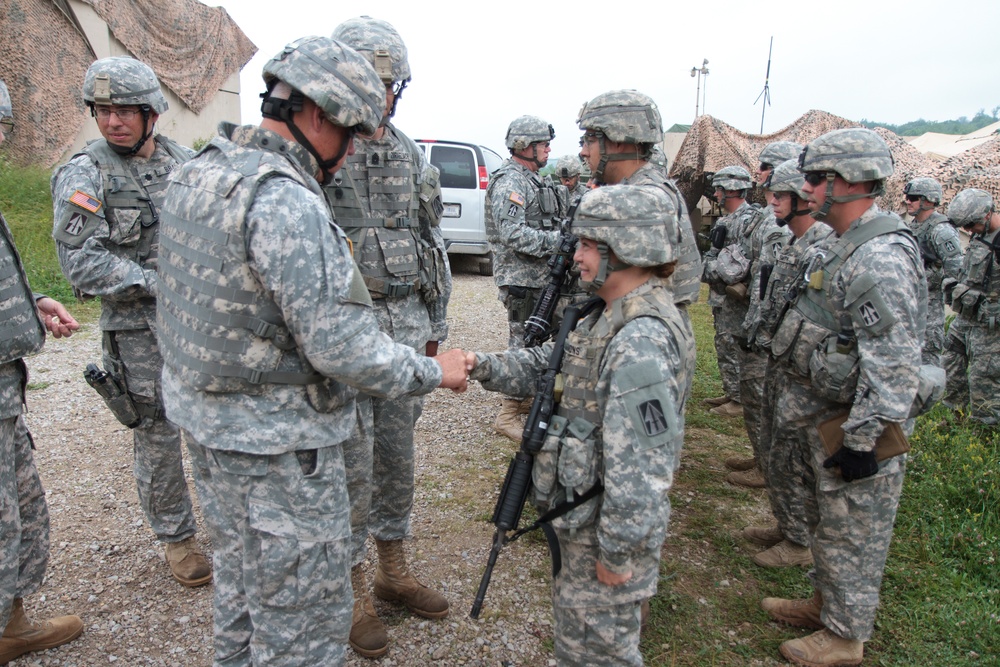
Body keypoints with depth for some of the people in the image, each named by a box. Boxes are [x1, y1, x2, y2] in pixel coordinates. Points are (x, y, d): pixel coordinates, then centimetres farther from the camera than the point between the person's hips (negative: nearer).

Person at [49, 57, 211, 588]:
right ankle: (176, 538, 24)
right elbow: (81, 262, -16)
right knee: (159, 437, 5)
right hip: (141, 330, -4)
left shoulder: (183, 160, 6)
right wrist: (161, 284, -21)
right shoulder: (83, 176, -9)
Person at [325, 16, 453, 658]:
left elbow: (433, 242, 15)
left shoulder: (413, 155, 11)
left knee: (398, 455, 15)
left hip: (406, 325, 6)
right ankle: (354, 589, 24)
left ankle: (394, 569, 34)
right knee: (351, 465, 5)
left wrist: (435, 325, 14)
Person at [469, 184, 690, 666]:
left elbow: (639, 463, -28)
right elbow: (549, 365, 11)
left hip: (609, 523, -9)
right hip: (584, 512, 9)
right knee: (575, 623, 28)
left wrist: (618, 552, -21)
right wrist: (484, 367, -4)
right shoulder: (610, 316, 4)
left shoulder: (641, 340, -29)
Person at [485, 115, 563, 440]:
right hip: (520, 278, -10)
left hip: (539, 277, 10)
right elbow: (514, 234, -26)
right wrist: (560, 240, -23)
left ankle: (522, 397, 32)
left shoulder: (534, 179, 17)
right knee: (524, 344, -6)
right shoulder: (509, 182, -15)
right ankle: (508, 415, 2)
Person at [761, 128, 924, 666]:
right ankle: (824, 602, 43)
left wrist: (862, 441, -25)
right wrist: (802, 409, 22)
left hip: (854, 425, -10)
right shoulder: (845, 245, 8)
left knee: (852, 533, 8)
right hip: (821, 414, 10)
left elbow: (893, 365, -28)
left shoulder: (881, 260, -25)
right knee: (824, 519, 24)